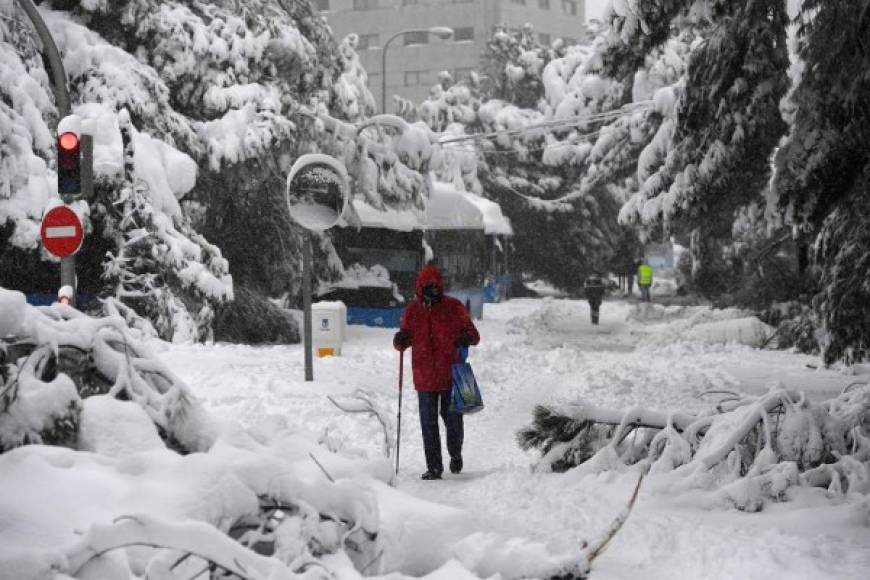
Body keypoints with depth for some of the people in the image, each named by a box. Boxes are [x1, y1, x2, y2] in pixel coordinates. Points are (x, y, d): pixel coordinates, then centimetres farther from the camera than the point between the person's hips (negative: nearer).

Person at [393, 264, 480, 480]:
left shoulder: (454, 307, 0)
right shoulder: (412, 311, 5)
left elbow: (473, 333, 5)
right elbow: (404, 341, 12)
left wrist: (467, 338, -18)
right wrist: (400, 339, -12)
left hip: (451, 374, -1)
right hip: (424, 377, 2)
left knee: (452, 418, 5)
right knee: (428, 423, 2)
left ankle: (455, 453, 33)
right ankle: (434, 467, 9)